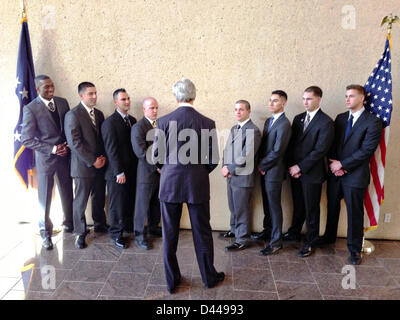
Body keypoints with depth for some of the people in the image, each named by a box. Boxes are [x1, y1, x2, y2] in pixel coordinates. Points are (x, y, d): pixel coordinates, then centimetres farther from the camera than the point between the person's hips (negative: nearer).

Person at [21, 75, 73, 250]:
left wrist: (67, 146, -5)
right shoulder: (30, 109, -12)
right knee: (45, 197, 8)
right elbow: (27, 139, -12)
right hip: (45, 158, -4)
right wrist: (51, 149, -17)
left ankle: (69, 224, 36)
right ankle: (45, 232, 25)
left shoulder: (62, 102, 2)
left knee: (67, 193, 15)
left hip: (65, 156, 4)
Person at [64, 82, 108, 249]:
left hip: (100, 164, 6)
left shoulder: (99, 114, 10)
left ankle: (100, 224, 35)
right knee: (81, 200, 6)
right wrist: (92, 161, -16)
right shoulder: (73, 115, -11)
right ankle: (80, 233, 20)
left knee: (99, 198, 16)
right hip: (83, 166, -6)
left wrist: (103, 157, -1)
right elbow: (74, 143, -16)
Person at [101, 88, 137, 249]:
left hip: (132, 171, 6)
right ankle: (116, 234, 22)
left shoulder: (132, 120, 11)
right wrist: (119, 172, -16)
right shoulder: (109, 123, -12)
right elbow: (111, 150, -15)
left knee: (130, 202, 14)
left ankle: (127, 227, 32)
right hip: (117, 173, -6)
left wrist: (137, 167, 8)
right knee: (117, 204, 6)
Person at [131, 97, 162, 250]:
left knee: (157, 202, 17)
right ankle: (139, 234, 17)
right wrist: (157, 166, -16)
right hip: (147, 172, -6)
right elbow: (141, 152, -18)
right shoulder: (138, 128, -11)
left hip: (162, 170, 6)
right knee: (142, 203, 4)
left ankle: (153, 227, 35)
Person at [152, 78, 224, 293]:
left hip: (169, 184, 0)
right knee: (202, 233, 14)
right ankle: (209, 276, 31)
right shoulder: (207, 123, -6)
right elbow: (213, 160, -2)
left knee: (169, 235, 13)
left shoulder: (163, 122, -7)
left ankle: (172, 280, 26)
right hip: (198, 186, 0)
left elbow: (156, 156, -2)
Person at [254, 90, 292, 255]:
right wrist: (260, 165, 2)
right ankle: (268, 230, 35)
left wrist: (262, 165, -9)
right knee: (267, 203, 19)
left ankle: (276, 241, 10)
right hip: (264, 169, 8)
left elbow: (277, 151, -19)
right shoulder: (268, 121, 14)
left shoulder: (284, 124, -15)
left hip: (274, 171, -8)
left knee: (274, 205, -1)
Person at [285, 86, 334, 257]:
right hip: (295, 170, 5)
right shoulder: (298, 118, 10)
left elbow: (320, 150, -16)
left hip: (312, 173, -5)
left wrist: (300, 167, -14)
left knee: (311, 209, 6)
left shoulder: (326, 122, -11)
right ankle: (294, 233, 36)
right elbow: (291, 144, 9)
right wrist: (292, 166, -3)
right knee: (297, 205, 18)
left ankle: (310, 242, 21)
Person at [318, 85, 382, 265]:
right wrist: (334, 163, -7)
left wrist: (342, 164, -16)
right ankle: (329, 237, 38)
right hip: (335, 174, 5)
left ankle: (355, 249, 22)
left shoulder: (372, 121, -9)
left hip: (355, 175, -5)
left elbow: (366, 150, -15)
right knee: (332, 208, 18)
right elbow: (332, 143, 9)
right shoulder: (340, 118, 9)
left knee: (355, 213, 6)